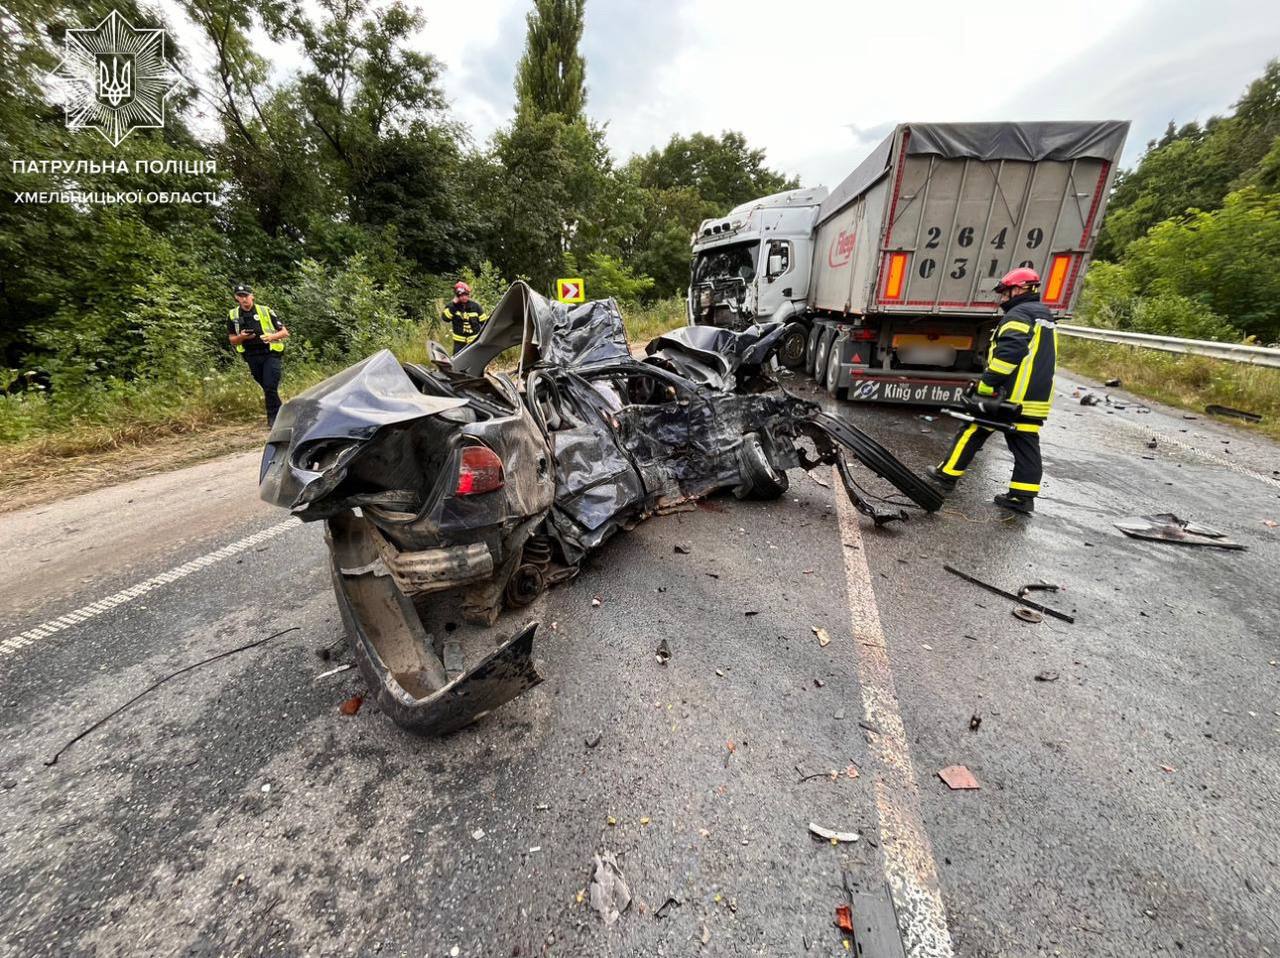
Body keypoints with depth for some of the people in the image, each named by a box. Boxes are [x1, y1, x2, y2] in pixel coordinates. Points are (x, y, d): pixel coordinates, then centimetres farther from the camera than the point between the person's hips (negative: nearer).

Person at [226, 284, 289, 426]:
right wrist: (241, 337, -11)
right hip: (252, 357, 4)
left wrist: (272, 336, -20)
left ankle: (273, 418, -2)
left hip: (270, 354, -4)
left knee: (270, 387, -12)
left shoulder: (265, 311, -1)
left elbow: (285, 332, -1)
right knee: (266, 388, 10)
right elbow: (232, 340, 11)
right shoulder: (233, 315, 7)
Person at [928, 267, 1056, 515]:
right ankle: (1023, 497, 7)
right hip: (1036, 400, 8)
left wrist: (986, 385, -21)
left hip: (1008, 394, -8)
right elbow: (1042, 360, 24)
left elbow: (1007, 353, -21)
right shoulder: (1045, 317, 23)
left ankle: (948, 474, 12)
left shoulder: (1018, 315, -7)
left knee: (973, 433, 4)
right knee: (1026, 446, 6)